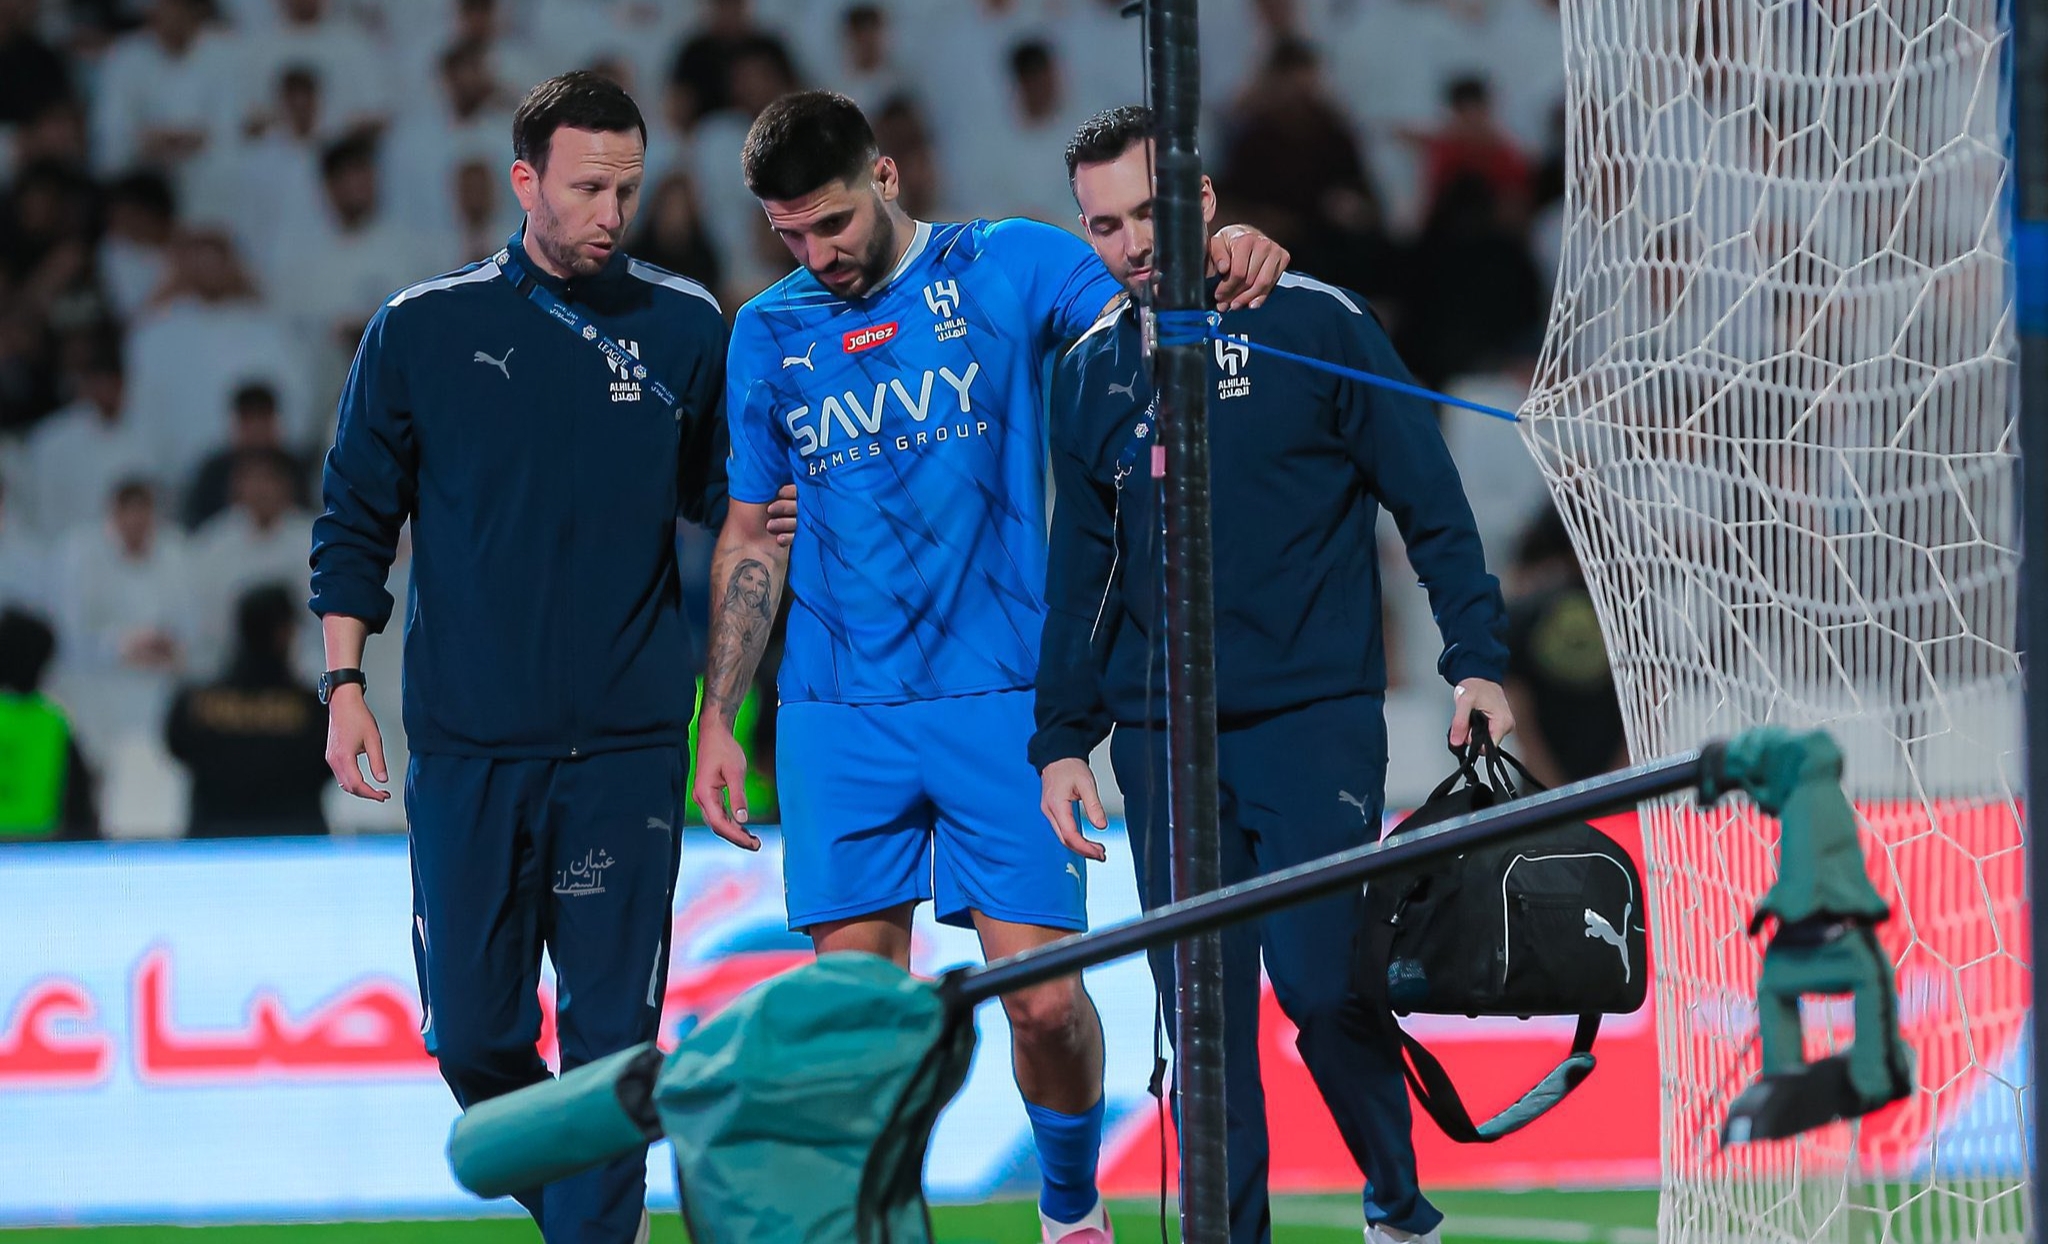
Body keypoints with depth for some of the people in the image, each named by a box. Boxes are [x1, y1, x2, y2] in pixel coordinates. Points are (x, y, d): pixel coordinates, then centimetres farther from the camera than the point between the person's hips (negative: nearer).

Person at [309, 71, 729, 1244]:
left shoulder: (686, 329, 5)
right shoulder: (424, 330, 3)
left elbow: (721, 495, 16)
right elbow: (357, 519, 9)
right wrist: (346, 683, 2)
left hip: (628, 747, 0)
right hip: (468, 749, 0)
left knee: (611, 1037, -4)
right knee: (473, 1035, 4)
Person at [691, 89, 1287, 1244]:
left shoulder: (1010, 267, 1)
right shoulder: (769, 335, 9)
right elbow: (751, 539, 16)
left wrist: (1225, 258, -35)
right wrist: (719, 718, 10)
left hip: (1001, 698, -2)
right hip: (837, 717, 2)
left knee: (1045, 996, -5)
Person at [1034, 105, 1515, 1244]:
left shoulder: (1316, 328, -1)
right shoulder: (1091, 373, 11)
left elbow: (1431, 505, 1)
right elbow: (1080, 572, 17)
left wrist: (1477, 661, -6)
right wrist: (1063, 740, 12)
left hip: (1316, 720, -4)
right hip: (1161, 742, 4)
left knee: (1321, 981, -11)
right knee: (1203, 1011, 2)